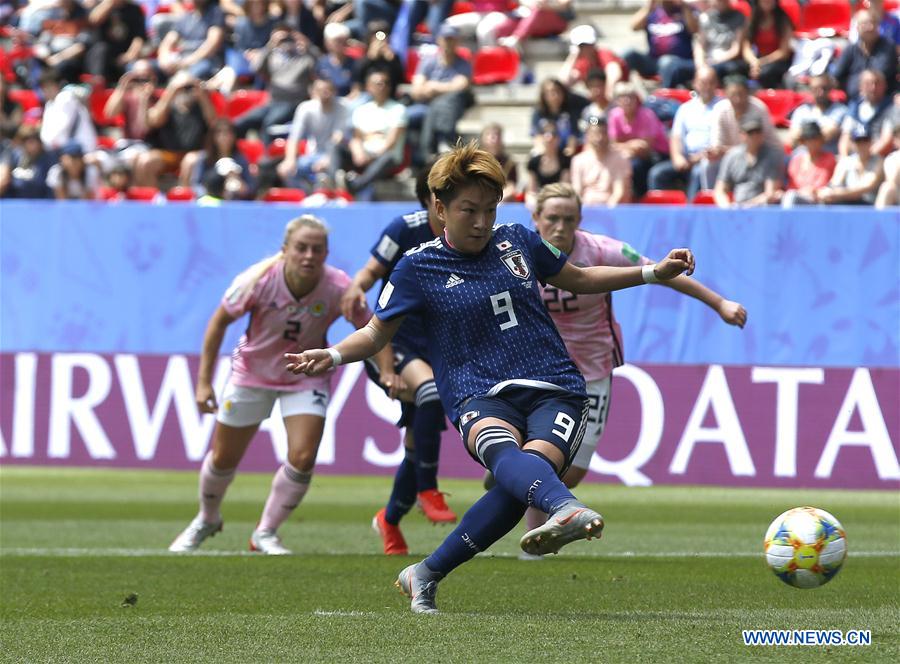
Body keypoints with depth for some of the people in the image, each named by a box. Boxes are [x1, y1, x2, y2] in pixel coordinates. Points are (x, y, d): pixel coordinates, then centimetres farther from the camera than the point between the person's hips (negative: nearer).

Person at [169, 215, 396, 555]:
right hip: (253, 372, 0)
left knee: (302, 459, -16)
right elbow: (220, 321, -12)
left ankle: (265, 533, 6)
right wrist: (204, 381, -12)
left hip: (307, 377, 0)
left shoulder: (339, 288, -26)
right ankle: (207, 520, 40)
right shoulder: (258, 280, -28)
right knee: (223, 458, 9)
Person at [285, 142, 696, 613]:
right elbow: (376, 333, 13)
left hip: (555, 390, 3)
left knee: (535, 463, -28)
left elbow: (577, 279, 30)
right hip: (479, 396, -2)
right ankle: (566, 510, -74)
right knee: (503, 448, -39)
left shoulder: (517, 240, 15)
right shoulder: (418, 268, 6)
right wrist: (332, 356, -7)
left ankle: (426, 574, -13)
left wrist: (654, 272, 27)